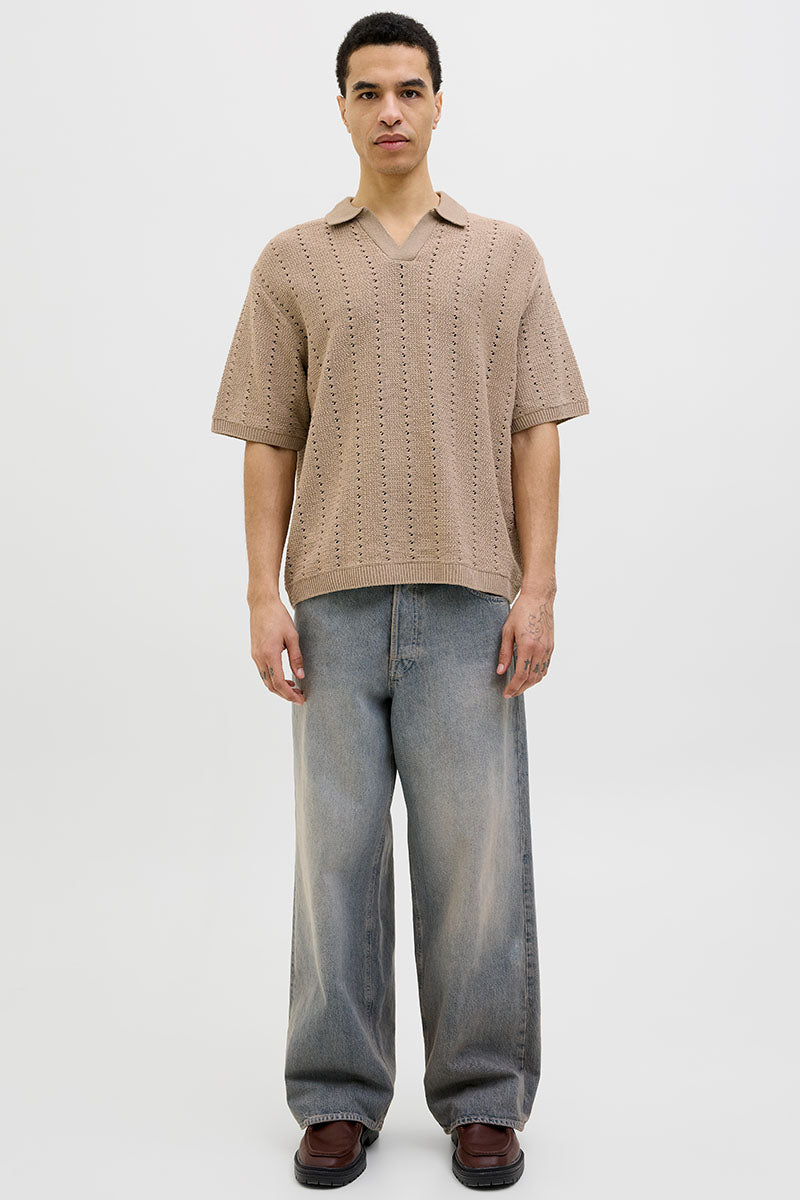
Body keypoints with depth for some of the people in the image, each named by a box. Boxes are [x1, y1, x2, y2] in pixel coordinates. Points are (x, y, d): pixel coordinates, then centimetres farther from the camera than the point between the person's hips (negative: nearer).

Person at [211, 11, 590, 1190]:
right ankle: (339, 1097, 17)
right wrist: (264, 595, -1)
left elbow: (536, 432, 6)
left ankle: (484, 1098, 15)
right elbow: (270, 441, 8)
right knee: (339, 848, 4)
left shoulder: (507, 255, 11)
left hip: (469, 602, 0)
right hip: (335, 601, 1)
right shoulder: (292, 263, 11)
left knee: (476, 850, 1)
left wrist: (537, 587, -4)